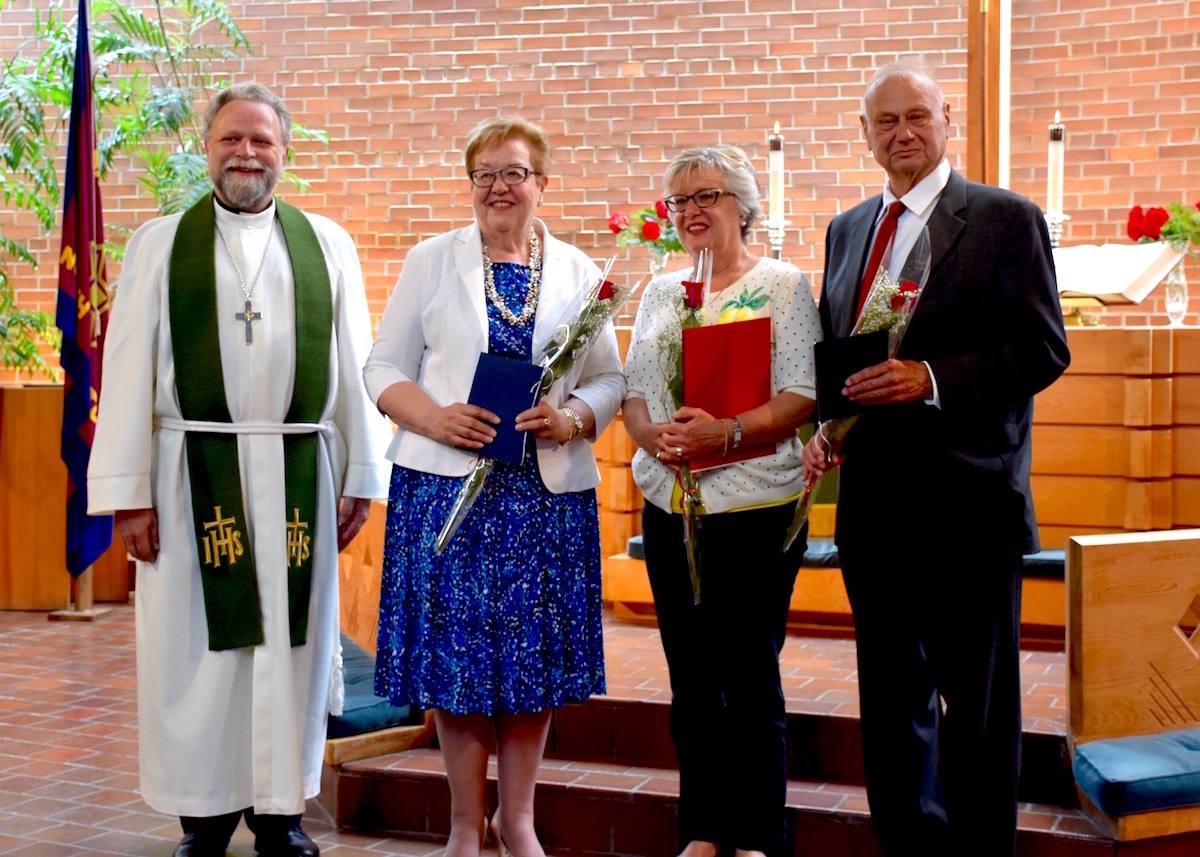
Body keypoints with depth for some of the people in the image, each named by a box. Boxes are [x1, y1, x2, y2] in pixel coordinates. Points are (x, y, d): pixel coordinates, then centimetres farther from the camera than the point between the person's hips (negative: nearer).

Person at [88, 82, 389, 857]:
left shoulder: (328, 246, 10)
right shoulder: (159, 244, 6)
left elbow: (354, 366, 7)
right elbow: (129, 371, 1)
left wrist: (361, 477, 2)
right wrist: (127, 492, -5)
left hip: (297, 474, 1)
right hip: (194, 473, -1)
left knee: (290, 641, 6)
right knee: (197, 645, 3)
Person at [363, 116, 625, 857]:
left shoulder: (578, 272, 10)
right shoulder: (432, 261, 7)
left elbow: (609, 380, 9)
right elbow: (384, 367, 4)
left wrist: (570, 421, -11)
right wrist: (435, 418, -14)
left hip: (548, 489, 2)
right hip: (448, 483, -1)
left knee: (537, 654, 5)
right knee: (457, 651, 0)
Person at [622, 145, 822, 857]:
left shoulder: (783, 286, 0)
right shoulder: (661, 293, 16)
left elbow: (804, 398, -8)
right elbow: (633, 390, 13)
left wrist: (727, 431, -22)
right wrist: (654, 436, -9)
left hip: (753, 510, -5)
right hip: (670, 507, 5)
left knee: (751, 681, -1)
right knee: (691, 682, 10)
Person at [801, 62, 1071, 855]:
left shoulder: (1007, 219, -3)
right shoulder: (846, 230, 15)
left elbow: (1044, 350, -10)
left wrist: (931, 378, -21)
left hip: (969, 504, -6)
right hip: (874, 507, 6)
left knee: (979, 707, 3)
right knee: (892, 701, 15)